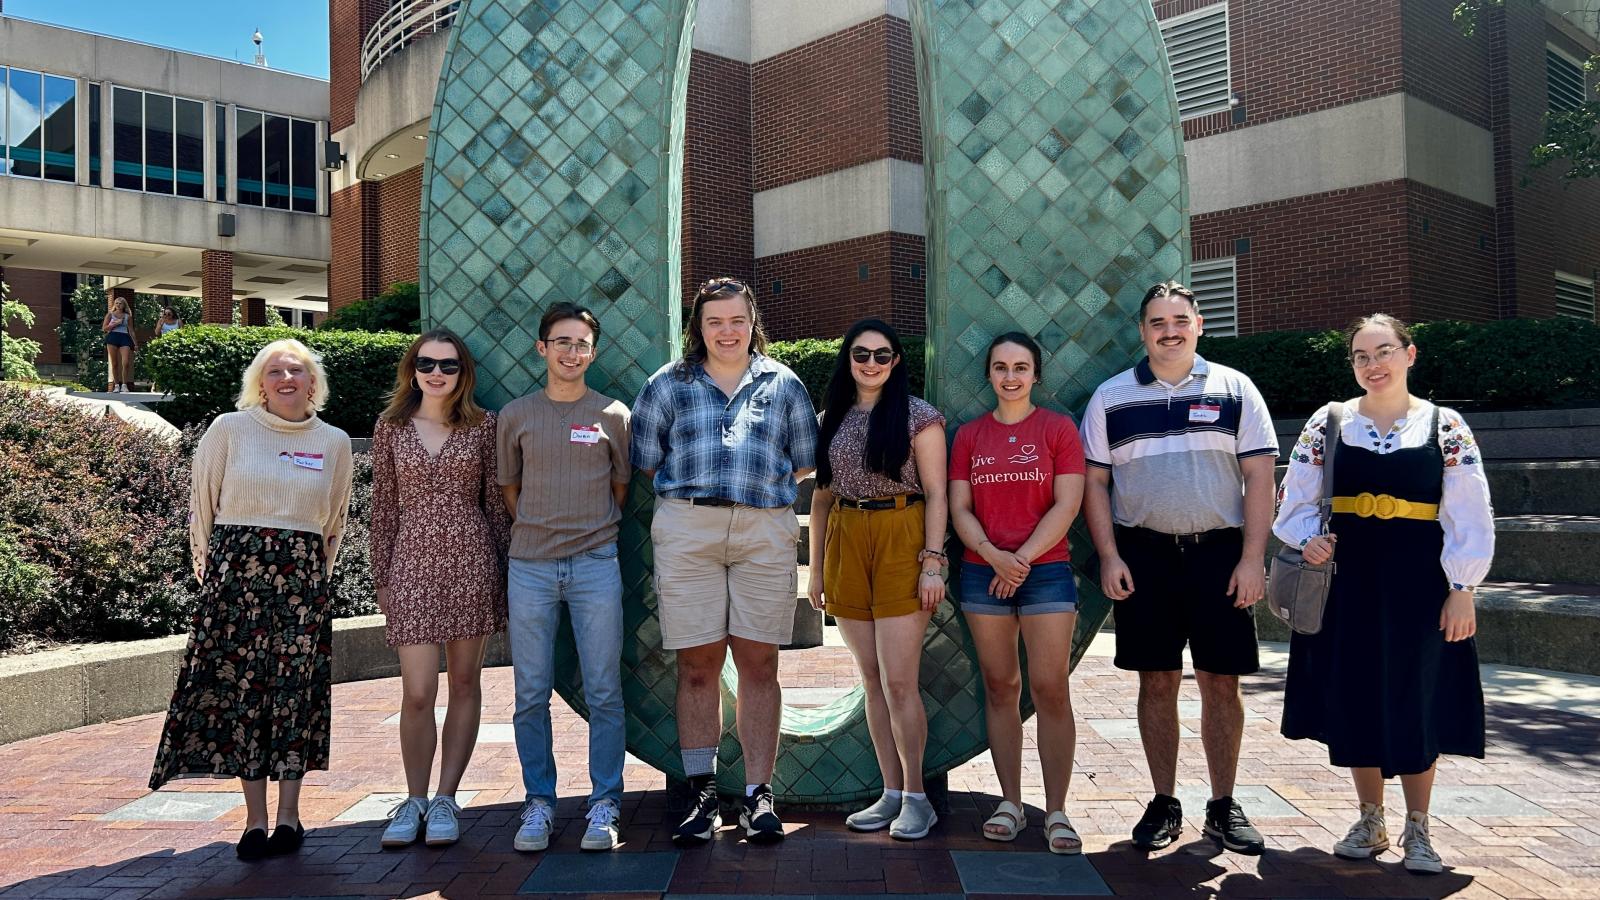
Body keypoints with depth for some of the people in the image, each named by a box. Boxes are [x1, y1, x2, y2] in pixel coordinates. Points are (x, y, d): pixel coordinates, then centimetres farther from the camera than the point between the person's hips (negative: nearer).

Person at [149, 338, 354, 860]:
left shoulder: (334, 442, 8)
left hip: (303, 577, 1)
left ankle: (288, 814, 11)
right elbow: (202, 503, 9)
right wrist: (208, 567, 10)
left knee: (295, 689, 1)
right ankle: (255, 819, 6)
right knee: (240, 686, -1)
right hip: (236, 568, -1)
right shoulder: (230, 429, 3)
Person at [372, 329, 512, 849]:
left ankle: (446, 800, 17)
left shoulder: (482, 426, 4)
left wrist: (504, 569, 4)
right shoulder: (391, 428, 6)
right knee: (417, 692, -3)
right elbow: (384, 506, 8)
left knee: (464, 684, 5)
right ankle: (414, 800, 14)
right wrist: (381, 577, 7)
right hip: (413, 562, 0)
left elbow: (495, 501, 6)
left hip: (471, 560, 0)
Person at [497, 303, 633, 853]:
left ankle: (604, 805, 10)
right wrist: (541, 530, 10)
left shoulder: (613, 415, 5)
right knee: (531, 694, 5)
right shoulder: (516, 415, 8)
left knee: (604, 693, 1)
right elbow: (510, 488, 15)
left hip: (596, 565, -1)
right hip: (530, 566, 1)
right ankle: (538, 803, 16)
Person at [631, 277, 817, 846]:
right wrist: (695, 491, 5)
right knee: (697, 666, 1)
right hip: (686, 531, 0)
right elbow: (647, 461, 10)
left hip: (767, 531, 0)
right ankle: (702, 794, 10)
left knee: (759, 665, 2)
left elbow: (804, 461, 15)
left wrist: (763, 487, 7)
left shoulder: (784, 384, 13)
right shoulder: (669, 384, 11)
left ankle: (758, 795, 10)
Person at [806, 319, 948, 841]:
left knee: (899, 682, -6)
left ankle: (916, 797, 8)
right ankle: (892, 793, 17)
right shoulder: (831, 419, 12)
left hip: (900, 542, -5)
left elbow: (936, 494, -4)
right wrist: (817, 565, 12)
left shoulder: (918, 416, -2)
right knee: (872, 681, 8)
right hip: (846, 544, 5)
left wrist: (933, 562, -12)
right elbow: (822, 497, 15)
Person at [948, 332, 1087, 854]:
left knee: (1050, 688, -6)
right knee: (999, 687, 6)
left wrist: (1022, 559, -12)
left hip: (1045, 571, -2)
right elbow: (959, 508, 4)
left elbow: (1067, 504, -5)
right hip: (982, 572, 3)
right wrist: (993, 554, -13)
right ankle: (1010, 804, 14)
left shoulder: (1058, 428, 3)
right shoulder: (969, 435, 10)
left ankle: (1056, 811, 1)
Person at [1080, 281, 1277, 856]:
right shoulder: (1111, 398, 6)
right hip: (1143, 555, 1)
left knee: (1221, 682, 4)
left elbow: (1259, 477, 1)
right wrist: (1109, 557, -4)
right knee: (1157, 681, 6)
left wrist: (1252, 559, -7)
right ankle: (1164, 804, 17)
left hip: (1219, 553, 0)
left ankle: (1223, 807, 17)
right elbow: (1095, 483, 6)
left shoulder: (1234, 390, 4)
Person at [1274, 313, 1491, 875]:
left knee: (1416, 699, 3)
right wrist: (1308, 538, -14)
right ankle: (1370, 821, 24)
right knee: (1354, 695, 7)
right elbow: (1296, 500, 6)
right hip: (1346, 578, 2)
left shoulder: (1445, 427, 0)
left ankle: (1417, 829, 19)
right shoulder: (1327, 424, 3)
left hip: (1416, 581, -1)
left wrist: (1462, 591, -7)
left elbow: (1468, 517, -2)